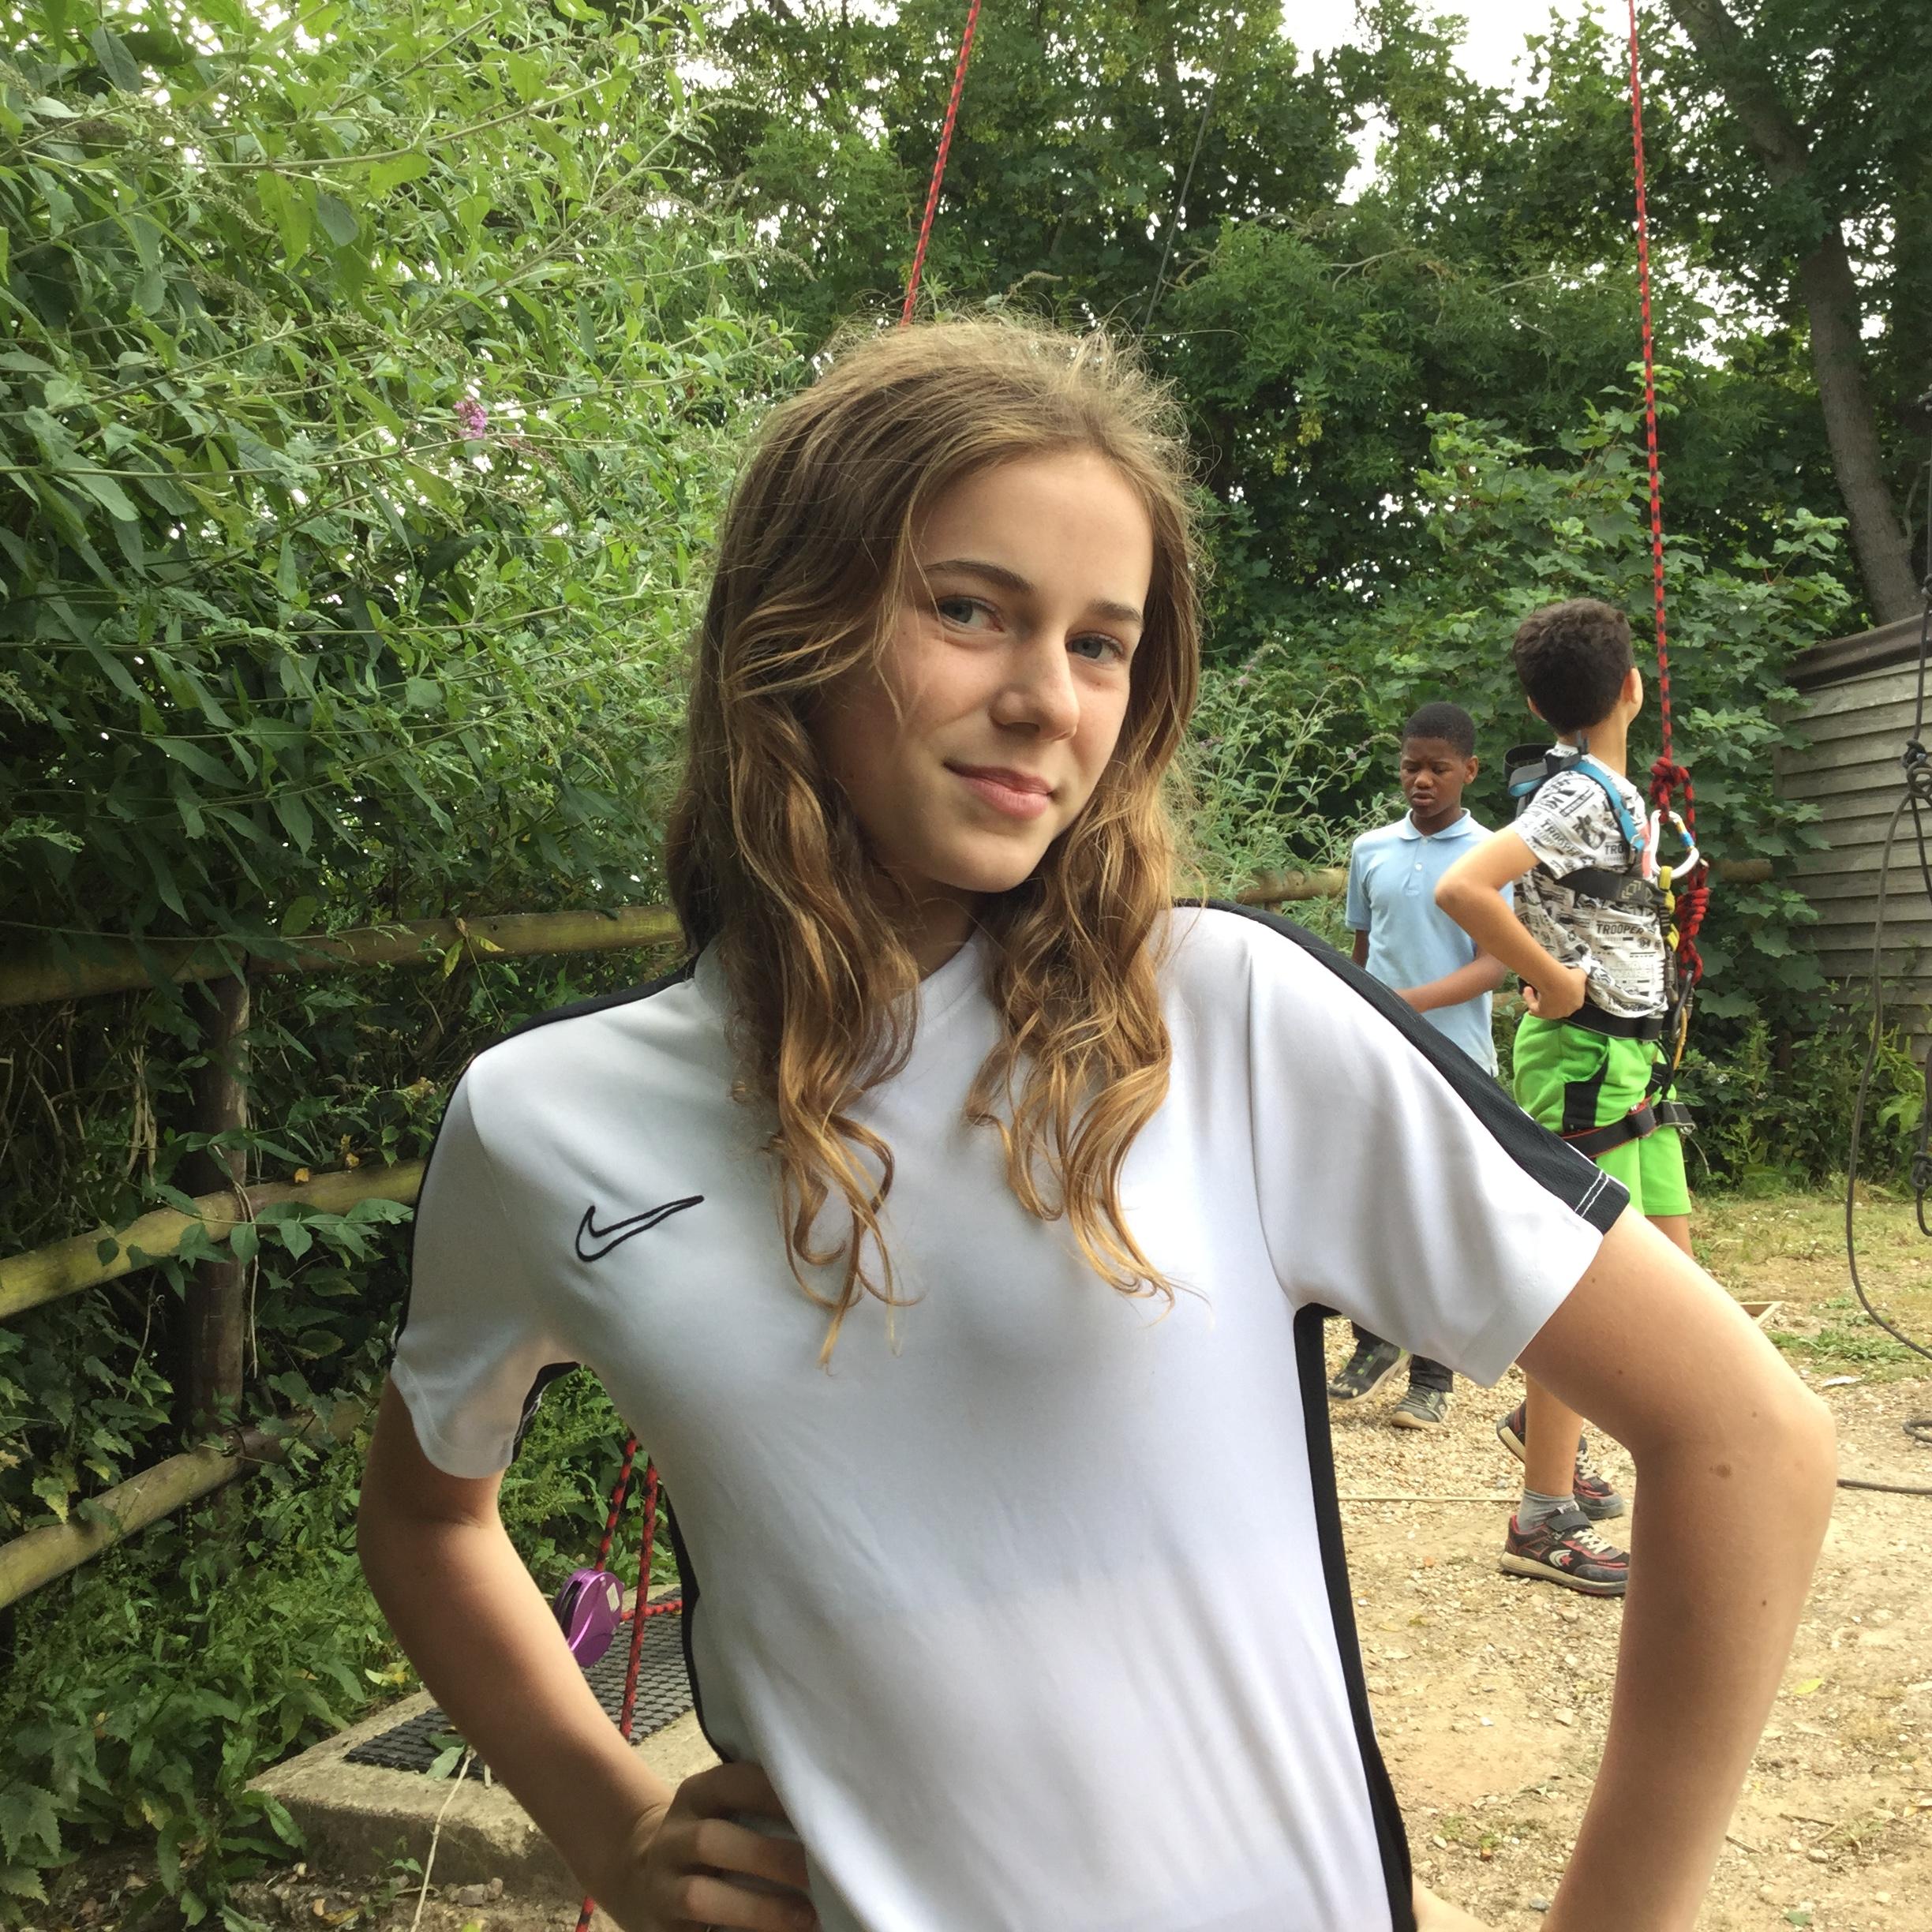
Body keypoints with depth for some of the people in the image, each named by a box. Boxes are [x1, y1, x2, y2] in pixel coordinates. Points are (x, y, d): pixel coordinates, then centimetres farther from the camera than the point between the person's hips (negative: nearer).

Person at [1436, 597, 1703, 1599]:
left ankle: (1544, 1422, 31)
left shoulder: (1610, 792, 11)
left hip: (1628, 1055, 10)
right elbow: (1462, 888, -33)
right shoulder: (1581, 798, -19)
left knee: (1668, 1257, 17)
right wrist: (1556, 983, -24)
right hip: (1584, 1056, -10)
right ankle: (1544, 1522, 5)